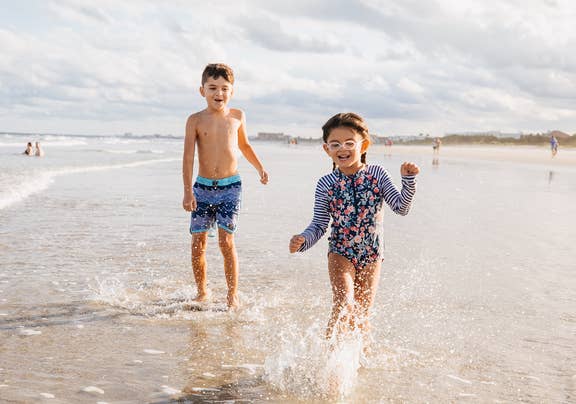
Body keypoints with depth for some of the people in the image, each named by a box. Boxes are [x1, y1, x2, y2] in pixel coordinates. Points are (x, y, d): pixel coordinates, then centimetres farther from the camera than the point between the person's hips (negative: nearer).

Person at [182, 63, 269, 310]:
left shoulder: (237, 117, 5)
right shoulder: (196, 120, -2)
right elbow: (188, 157, -6)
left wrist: (260, 168, 18)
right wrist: (188, 191, -13)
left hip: (230, 187, 0)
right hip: (202, 187, 1)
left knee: (226, 240, -10)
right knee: (198, 242, 4)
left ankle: (233, 295, -1)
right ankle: (202, 291, 21)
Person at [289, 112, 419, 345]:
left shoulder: (377, 174, -5)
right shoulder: (326, 184, -6)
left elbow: (401, 207, -8)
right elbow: (319, 225, -2)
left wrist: (409, 180, -21)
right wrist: (302, 241, -20)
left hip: (371, 255, 1)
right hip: (340, 253, -1)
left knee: (361, 313, 10)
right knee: (344, 305, -22)